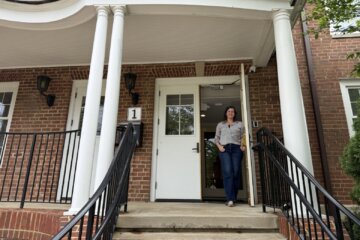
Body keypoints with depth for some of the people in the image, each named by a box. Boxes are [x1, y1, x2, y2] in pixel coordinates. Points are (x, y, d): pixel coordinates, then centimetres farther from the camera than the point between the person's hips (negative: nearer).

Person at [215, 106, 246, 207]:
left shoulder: (240, 124, 19)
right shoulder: (220, 124, 20)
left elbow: (243, 137, 12)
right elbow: (216, 138, 16)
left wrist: (243, 145, -7)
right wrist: (219, 146, -2)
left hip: (236, 148, 1)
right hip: (224, 149, -1)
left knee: (236, 172, -5)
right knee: (227, 172, -14)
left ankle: (233, 198, 6)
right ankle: (230, 199, -16)